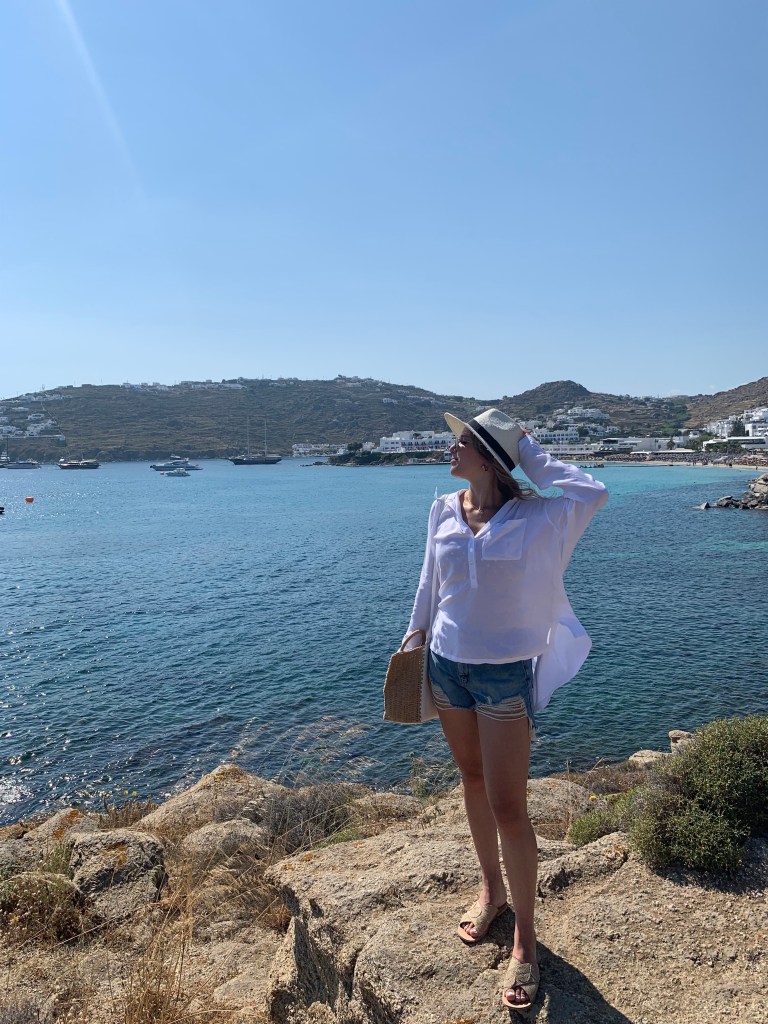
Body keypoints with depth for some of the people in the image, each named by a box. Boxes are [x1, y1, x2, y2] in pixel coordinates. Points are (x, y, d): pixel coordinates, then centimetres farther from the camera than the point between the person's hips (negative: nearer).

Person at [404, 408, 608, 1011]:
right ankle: (491, 890, 43)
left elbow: (594, 494, -31)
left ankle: (526, 938, 22)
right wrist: (416, 630, 18)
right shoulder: (445, 511, 0)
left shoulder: (533, 518, -14)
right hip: (447, 665, 5)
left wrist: (532, 455, -20)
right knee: (473, 781, 20)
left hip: (505, 673, -5)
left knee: (509, 808, 0)